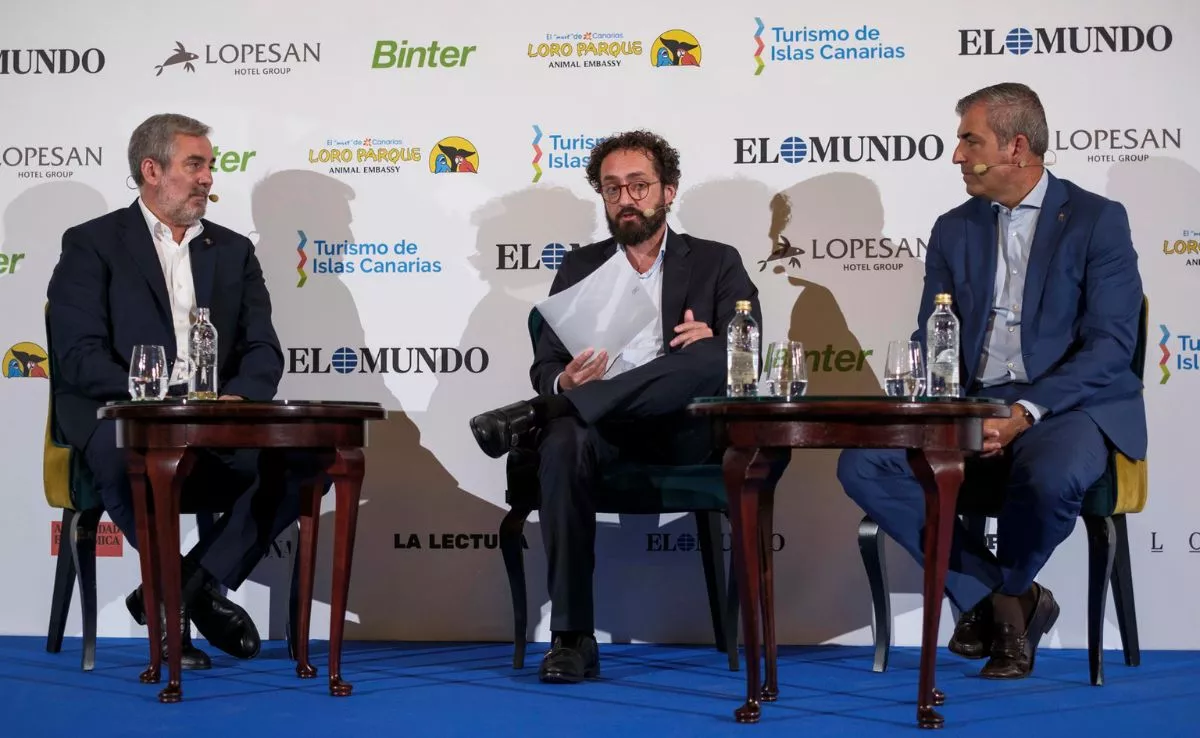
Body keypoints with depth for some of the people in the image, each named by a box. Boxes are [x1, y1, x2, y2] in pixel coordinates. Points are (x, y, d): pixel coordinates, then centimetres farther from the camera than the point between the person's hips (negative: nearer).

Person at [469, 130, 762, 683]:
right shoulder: (579, 267, 19)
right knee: (564, 445, -36)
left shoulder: (716, 264, 13)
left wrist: (711, 345, -22)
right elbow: (544, 367, 11)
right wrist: (564, 383, -14)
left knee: (712, 356, -32)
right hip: (599, 427, 1)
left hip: (682, 428, -1)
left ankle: (535, 416, -30)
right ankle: (572, 638, -34)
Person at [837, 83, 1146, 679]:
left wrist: (1026, 412, -22)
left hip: (1067, 406, -4)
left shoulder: (1098, 220, -1)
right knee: (862, 465, -20)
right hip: (972, 405, 5)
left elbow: (1110, 344, -10)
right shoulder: (954, 230, 14)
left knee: (1052, 476, -38)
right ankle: (1003, 601, -9)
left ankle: (999, 594, -3)